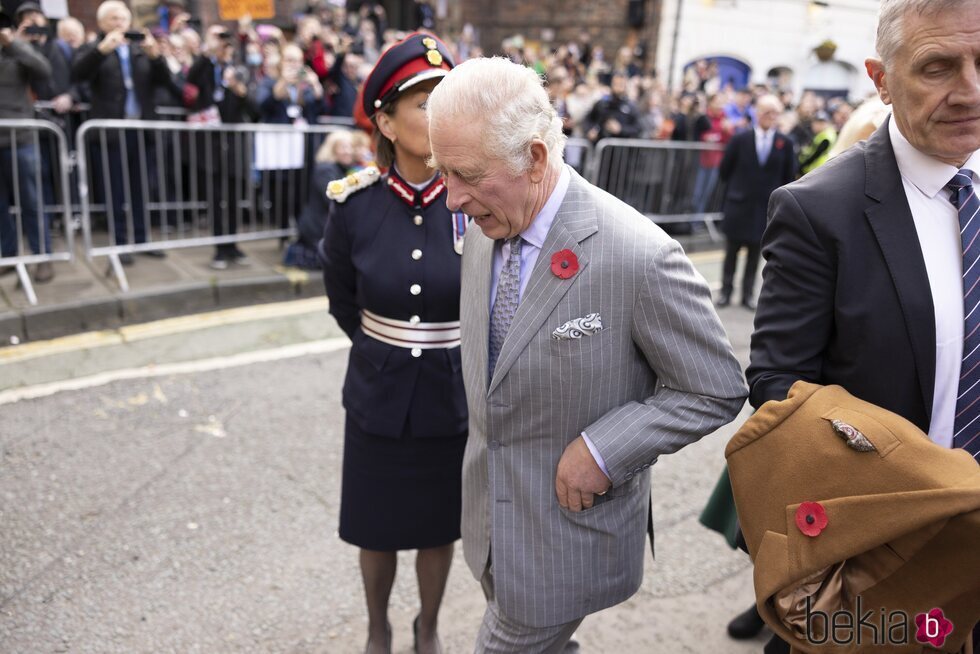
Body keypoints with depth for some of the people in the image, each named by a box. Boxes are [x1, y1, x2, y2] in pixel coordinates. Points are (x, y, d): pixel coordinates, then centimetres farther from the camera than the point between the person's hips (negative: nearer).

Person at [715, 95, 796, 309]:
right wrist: (738, 188, 7)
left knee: (755, 254, 8)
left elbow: (789, 176, 6)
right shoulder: (740, 139, -3)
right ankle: (726, 291, 20)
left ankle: (748, 293, 19)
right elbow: (724, 171, 4)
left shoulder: (785, 143, -1)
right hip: (738, 205, 0)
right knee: (731, 251, 8)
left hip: (765, 207, 0)